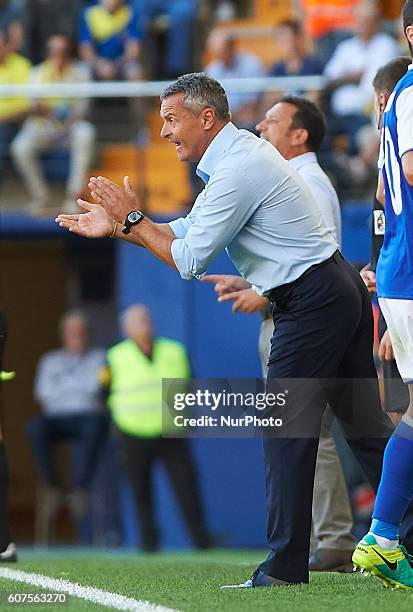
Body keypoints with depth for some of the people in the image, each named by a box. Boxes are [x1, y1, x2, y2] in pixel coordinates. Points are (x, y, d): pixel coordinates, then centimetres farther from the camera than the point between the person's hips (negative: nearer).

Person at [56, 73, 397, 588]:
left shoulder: (236, 171, -18)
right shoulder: (242, 152, 15)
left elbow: (189, 260, -14)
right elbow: (189, 231, 20)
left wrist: (132, 219, -3)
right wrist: (117, 228, 13)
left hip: (312, 303, -10)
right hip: (342, 289, 10)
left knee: (286, 431, -7)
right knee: (364, 425, 10)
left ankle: (285, 565, -7)